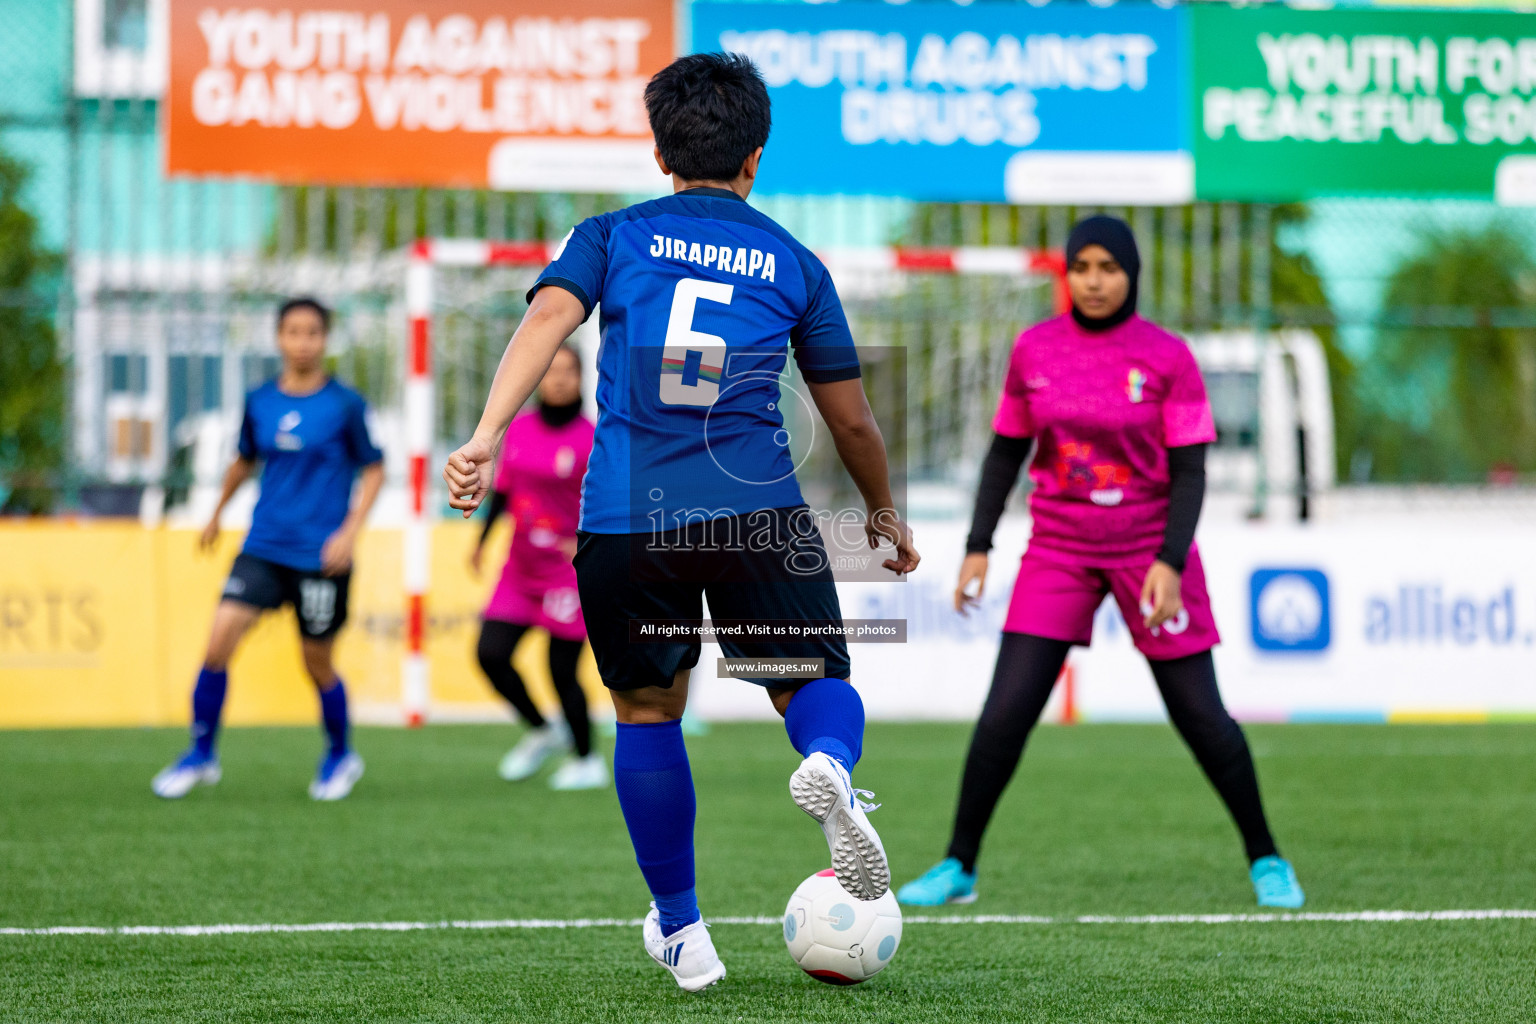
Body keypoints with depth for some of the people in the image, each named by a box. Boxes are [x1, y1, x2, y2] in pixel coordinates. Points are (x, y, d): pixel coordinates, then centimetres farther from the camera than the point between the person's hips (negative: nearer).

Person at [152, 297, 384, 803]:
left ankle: (340, 756, 30)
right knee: (218, 643, -11)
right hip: (263, 548, 3)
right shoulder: (259, 402, 5)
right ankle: (201, 755, 3)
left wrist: (350, 532, -11)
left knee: (317, 664, 5)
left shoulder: (346, 405, -5)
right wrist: (217, 514, 32)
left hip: (320, 556, -3)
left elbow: (373, 471, 0)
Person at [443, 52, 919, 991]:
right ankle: (829, 768, -27)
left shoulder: (612, 237, 12)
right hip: (759, 509, -1)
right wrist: (885, 514, 34)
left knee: (649, 713, 17)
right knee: (816, 683, 11)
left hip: (625, 518, 1)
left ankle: (681, 934, 22)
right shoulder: (794, 264, 13)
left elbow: (546, 321, -8)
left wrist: (485, 438, -17)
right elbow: (852, 422, 17)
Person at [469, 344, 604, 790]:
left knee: (562, 671, -2)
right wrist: (482, 541, 17)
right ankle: (542, 732, 20)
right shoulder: (519, 428, 4)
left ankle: (588, 762, 18)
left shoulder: (590, 440, -11)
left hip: (568, 576, -5)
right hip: (520, 570, 5)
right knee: (490, 653, -4)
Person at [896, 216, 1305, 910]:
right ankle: (959, 867, 3)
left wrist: (1170, 562, -19)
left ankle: (1265, 859, 19)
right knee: (1006, 713, -8)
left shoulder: (1167, 357, -7)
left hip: (1151, 549, -2)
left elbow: (1189, 470, -8)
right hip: (1058, 550, 2)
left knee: (1200, 717, 1)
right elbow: (1006, 451, 10)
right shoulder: (1034, 349, 1)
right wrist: (977, 547, 4)